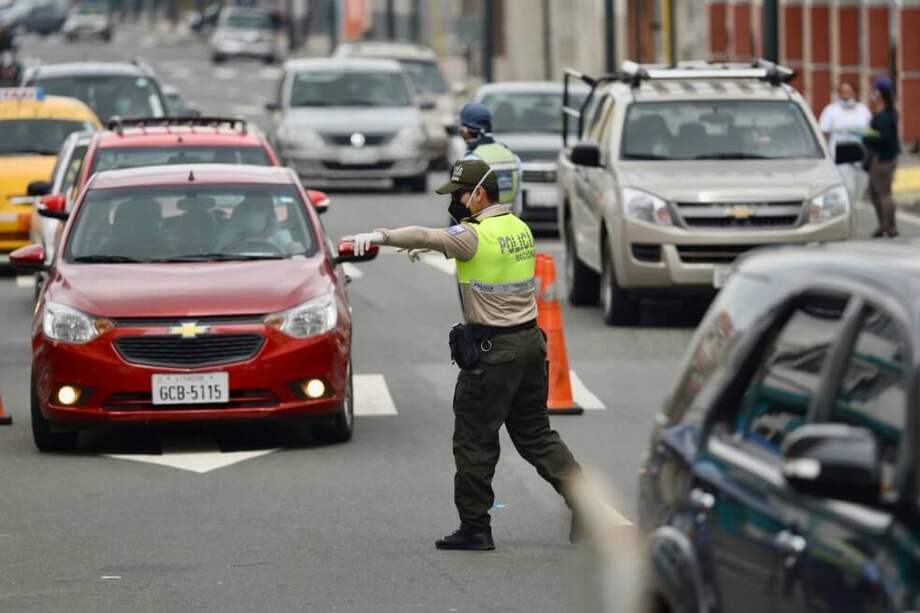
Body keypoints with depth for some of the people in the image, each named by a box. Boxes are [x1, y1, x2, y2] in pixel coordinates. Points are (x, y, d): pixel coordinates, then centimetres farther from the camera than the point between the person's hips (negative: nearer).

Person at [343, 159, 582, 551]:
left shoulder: (475, 235, -15)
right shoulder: (519, 227, 11)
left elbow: (425, 237, -29)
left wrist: (379, 236, -38)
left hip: (493, 349, -8)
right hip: (531, 341, 8)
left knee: (475, 439, 2)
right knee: (534, 433, 15)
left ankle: (474, 528, 6)